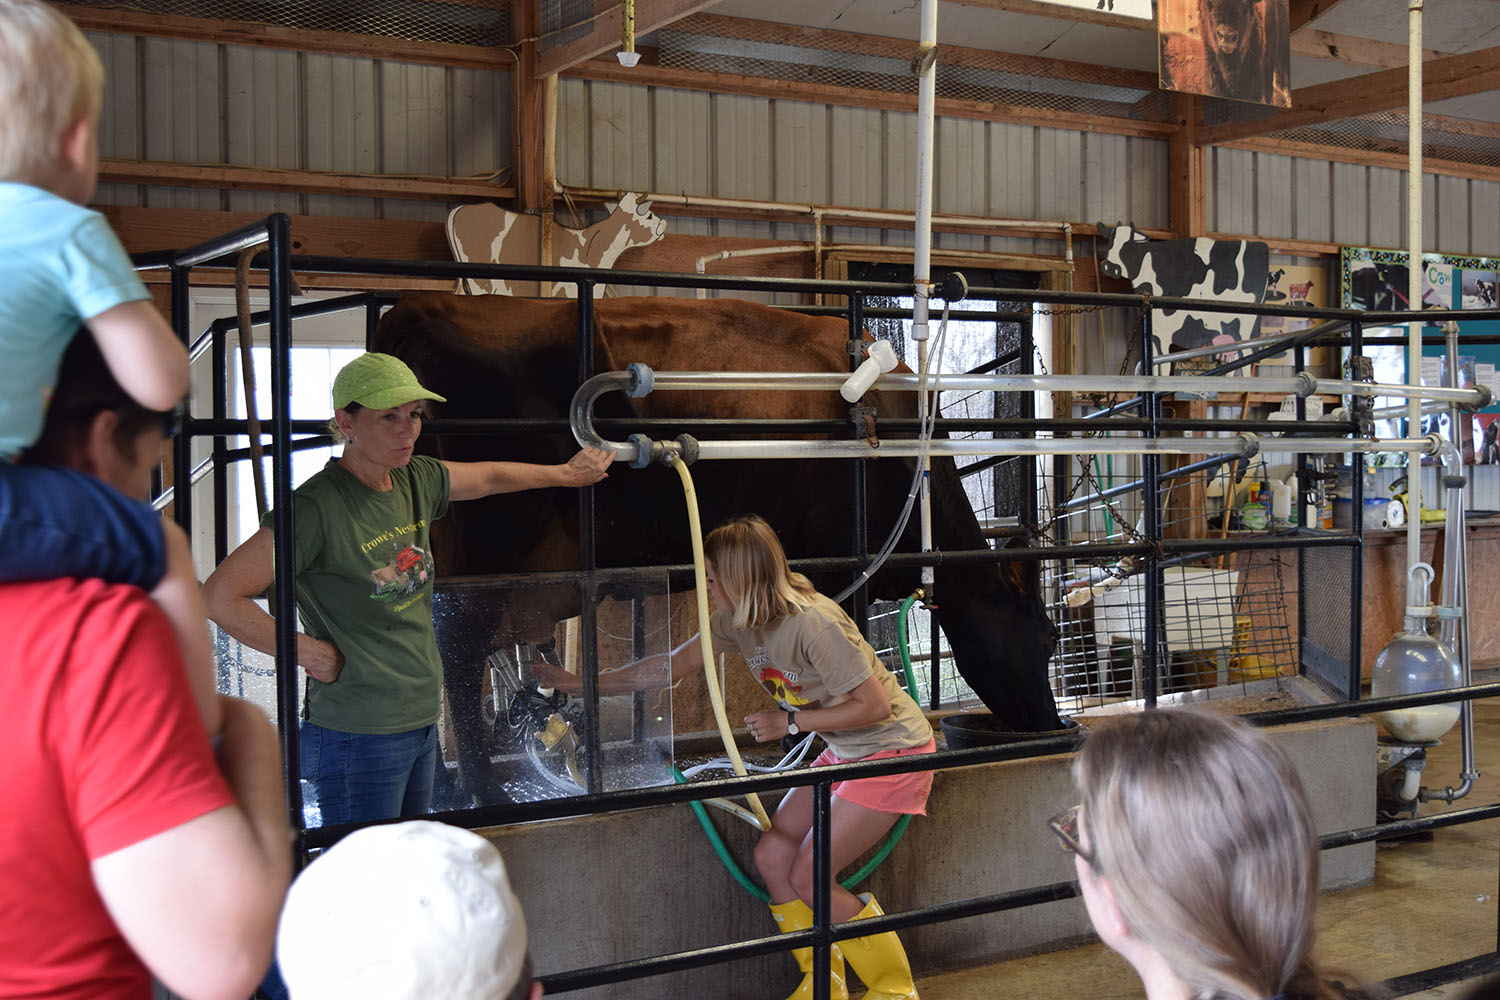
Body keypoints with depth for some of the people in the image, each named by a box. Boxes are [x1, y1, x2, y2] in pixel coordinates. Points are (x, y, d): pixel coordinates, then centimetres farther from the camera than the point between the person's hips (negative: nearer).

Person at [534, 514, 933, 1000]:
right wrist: (581, 684, 7)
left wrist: (791, 722, -18)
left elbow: (875, 705, -24)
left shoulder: (812, 623, -28)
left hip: (893, 750, -9)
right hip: (842, 752, 9)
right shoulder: (737, 621, -2)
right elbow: (675, 663, 7)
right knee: (771, 855, 2)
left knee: (808, 876, -10)